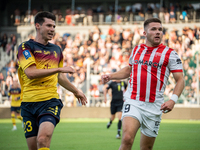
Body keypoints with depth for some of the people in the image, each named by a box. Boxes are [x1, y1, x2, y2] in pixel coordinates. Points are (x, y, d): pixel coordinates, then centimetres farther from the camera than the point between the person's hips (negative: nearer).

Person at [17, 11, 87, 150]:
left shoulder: (56, 50, 17)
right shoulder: (26, 47, 0)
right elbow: (31, 73, -15)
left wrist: (76, 91, 40)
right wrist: (59, 69, -14)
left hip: (50, 101, 2)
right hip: (29, 102, -2)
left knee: (43, 139, -24)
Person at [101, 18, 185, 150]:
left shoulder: (170, 54, 0)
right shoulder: (136, 50, 11)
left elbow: (180, 80, -3)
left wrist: (173, 100, -19)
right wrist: (110, 76, 15)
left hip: (154, 107, -1)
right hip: (133, 102, 1)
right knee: (127, 139, -22)